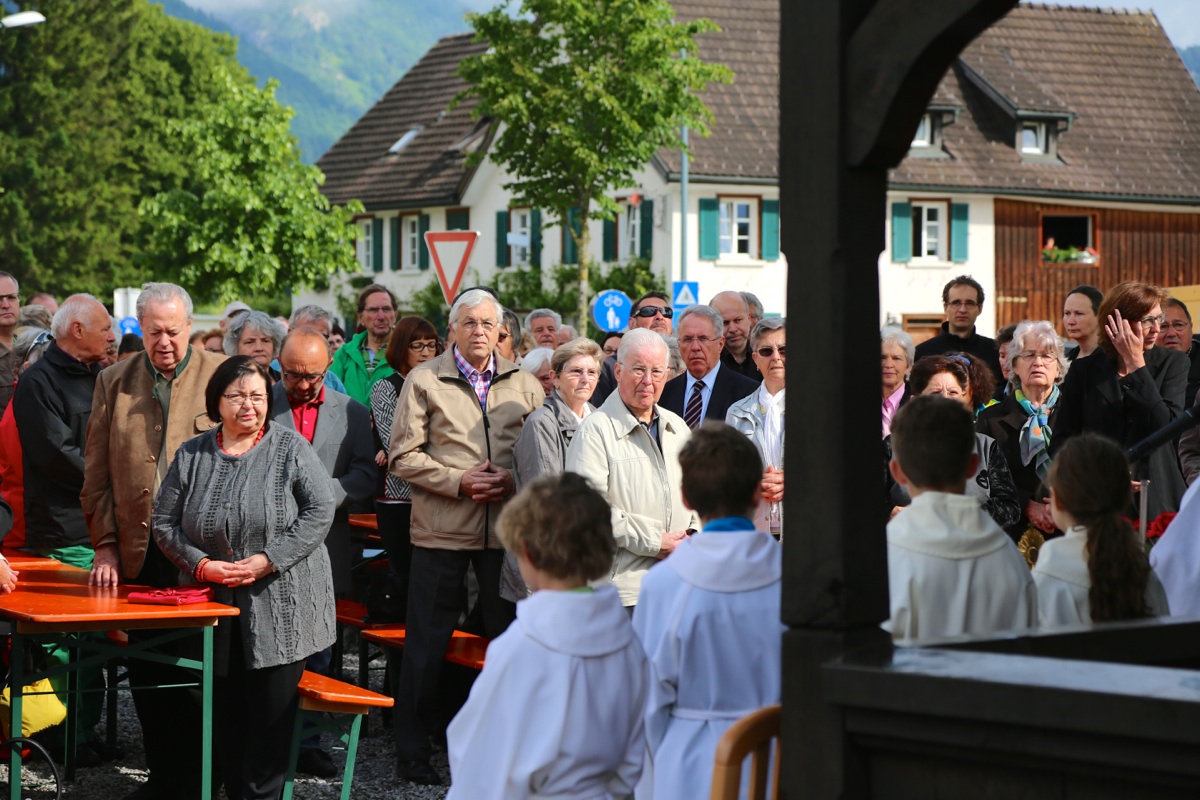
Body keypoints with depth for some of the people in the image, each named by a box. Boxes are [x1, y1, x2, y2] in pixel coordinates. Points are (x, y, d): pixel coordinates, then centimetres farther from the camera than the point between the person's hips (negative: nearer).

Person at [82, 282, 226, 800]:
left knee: (199, 673, 2)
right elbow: (97, 474, 8)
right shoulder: (113, 383, 9)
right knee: (146, 675, 8)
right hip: (138, 556, 3)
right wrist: (105, 545, 0)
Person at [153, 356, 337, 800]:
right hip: (216, 608, 3)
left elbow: (319, 511, -7)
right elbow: (164, 522, 7)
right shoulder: (191, 456, 7)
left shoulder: (289, 447, -1)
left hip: (280, 609, -2)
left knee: (271, 711, -2)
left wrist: (268, 560, -15)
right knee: (225, 712, 4)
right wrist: (202, 564, -9)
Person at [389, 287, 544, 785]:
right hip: (441, 529, -2)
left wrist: (515, 481, -10)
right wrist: (458, 481, -13)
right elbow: (403, 457, -3)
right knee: (427, 642, 4)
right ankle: (412, 750, 14)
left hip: (507, 530, 3)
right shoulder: (424, 381, 0)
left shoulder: (524, 384, 9)